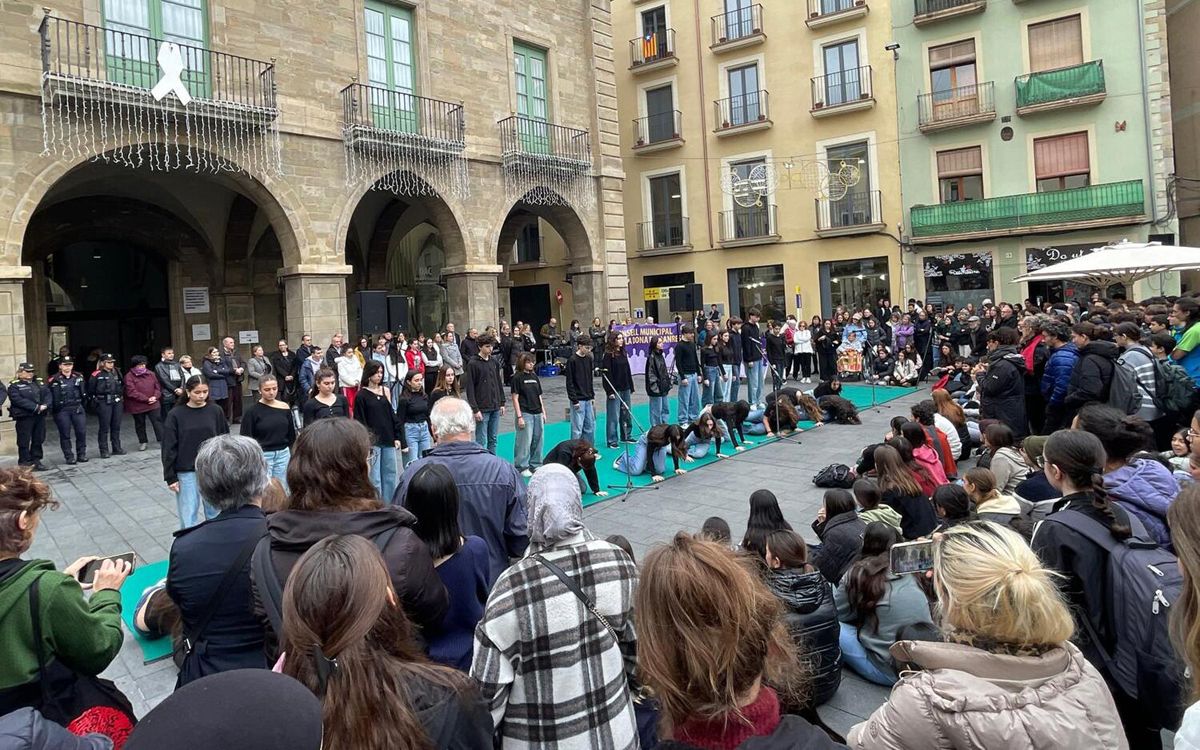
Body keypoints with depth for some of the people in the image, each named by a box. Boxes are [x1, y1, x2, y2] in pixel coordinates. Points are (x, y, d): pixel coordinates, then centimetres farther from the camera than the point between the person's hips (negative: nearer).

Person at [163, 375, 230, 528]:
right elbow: (169, 448, -4)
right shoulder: (176, 415, -6)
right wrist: (170, 477, -5)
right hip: (186, 473, -2)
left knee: (214, 513, 11)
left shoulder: (216, 411, -2)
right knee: (188, 518, 1)